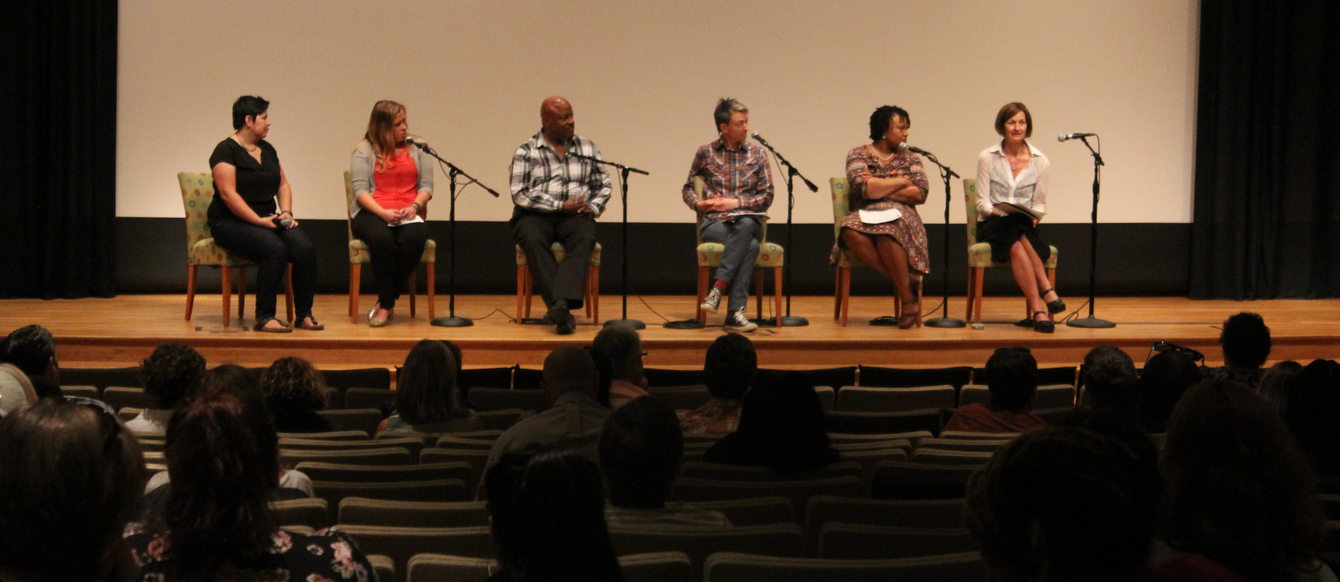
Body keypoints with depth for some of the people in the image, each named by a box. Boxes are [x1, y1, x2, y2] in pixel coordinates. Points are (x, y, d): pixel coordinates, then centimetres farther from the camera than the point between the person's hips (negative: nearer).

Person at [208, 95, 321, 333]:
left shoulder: (267, 149, 16)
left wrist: (286, 212, 1)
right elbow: (228, 193, -16)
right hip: (231, 222, -7)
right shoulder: (226, 150, -7)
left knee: (305, 248, -22)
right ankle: (264, 317, -24)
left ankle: (304, 314, -14)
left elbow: (283, 184, 21)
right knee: (275, 249, -34)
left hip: (267, 220, 7)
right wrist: (259, 220, -21)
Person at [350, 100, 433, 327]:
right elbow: (360, 189, -2)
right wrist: (383, 212, -18)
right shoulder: (365, 151, 8)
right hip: (373, 213, -2)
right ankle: (387, 304, -25)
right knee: (382, 239, -38)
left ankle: (385, 304, -21)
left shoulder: (418, 150, 17)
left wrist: (415, 206, -12)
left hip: (409, 214, 2)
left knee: (413, 239, -35)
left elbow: (427, 186, 9)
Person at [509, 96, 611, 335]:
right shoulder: (526, 152, 5)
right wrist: (560, 206, -12)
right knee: (533, 240, -36)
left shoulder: (588, 148, 17)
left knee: (584, 239, -33)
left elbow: (603, 184, 18)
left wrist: (593, 207, -3)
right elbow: (520, 194, -5)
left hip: (575, 216, 2)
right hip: (536, 216, -2)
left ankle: (560, 303, -49)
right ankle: (561, 310, -42)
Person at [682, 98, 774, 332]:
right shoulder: (706, 153, 10)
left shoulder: (757, 153, 11)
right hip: (714, 223, -1)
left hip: (748, 220, 1)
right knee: (750, 247, -37)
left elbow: (767, 197, 7)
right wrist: (698, 203, -2)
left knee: (745, 227, -40)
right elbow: (688, 188, 21)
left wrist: (735, 203, -7)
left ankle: (718, 288, -41)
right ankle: (735, 311, -40)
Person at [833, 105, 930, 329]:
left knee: (887, 230, -38)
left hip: (900, 215, 0)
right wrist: (902, 181, 0)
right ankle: (901, 284, -27)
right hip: (865, 216, 0)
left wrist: (880, 190, -4)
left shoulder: (910, 158, 16)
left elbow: (920, 193, 1)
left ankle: (907, 298, -27)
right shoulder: (858, 155, 9)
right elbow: (862, 187, -10)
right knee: (850, 231, -37)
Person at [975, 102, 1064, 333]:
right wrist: (997, 212, -18)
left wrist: (1033, 217, -11)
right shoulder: (987, 157, 5)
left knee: (1017, 246, -38)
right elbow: (982, 202, 2)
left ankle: (1037, 310, -43)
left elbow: (1040, 205, 11)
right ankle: (1047, 291, -41)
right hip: (992, 226, -1)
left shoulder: (1040, 162, 9)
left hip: (1025, 227, 1)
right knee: (1017, 245, -38)